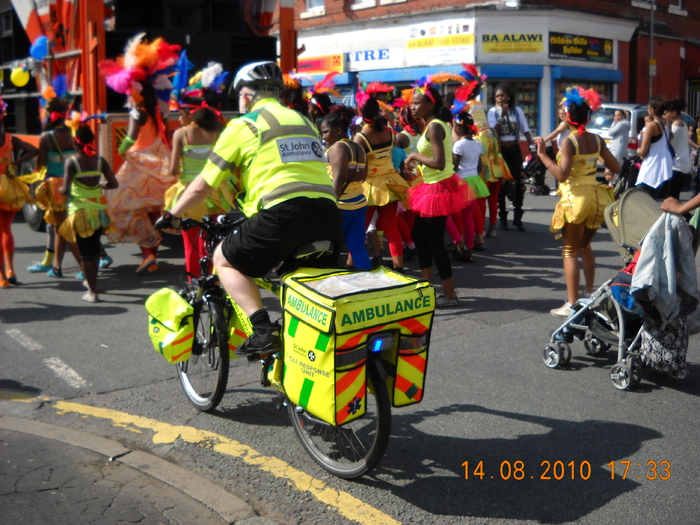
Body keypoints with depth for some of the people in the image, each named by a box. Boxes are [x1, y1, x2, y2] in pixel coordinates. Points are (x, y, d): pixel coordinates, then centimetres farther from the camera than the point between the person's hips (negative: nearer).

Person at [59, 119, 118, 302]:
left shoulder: (72, 161, -13)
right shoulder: (100, 160, -2)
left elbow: (66, 190, -17)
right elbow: (113, 183, -3)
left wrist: (59, 189, 5)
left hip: (80, 211, -4)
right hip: (98, 210, 4)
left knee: (85, 251, 3)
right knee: (94, 248, 22)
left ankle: (92, 292, 3)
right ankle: (91, 281, 40)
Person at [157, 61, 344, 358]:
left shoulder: (242, 126, 8)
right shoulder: (304, 122, 25)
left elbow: (202, 187, 11)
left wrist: (172, 216, 28)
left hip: (283, 215, -6)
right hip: (329, 218, 6)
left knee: (225, 259, 15)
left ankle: (263, 330, 0)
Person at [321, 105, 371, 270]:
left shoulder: (337, 147, -10)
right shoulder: (358, 148, 15)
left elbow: (340, 179, -20)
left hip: (341, 205, -8)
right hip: (359, 203, 8)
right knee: (358, 249, 7)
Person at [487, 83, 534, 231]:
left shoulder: (517, 110, 2)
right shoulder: (493, 111, -4)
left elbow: (526, 131, 4)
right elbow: (493, 132, -16)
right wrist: (502, 115, -21)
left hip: (515, 150, 2)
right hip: (500, 151, -2)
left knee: (519, 184, 0)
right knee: (501, 185, 2)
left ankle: (517, 218, 10)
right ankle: (503, 218, 11)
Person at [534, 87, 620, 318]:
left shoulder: (569, 141, -14)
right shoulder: (597, 140, 4)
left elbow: (562, 175, -24)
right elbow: (615, 168, 8)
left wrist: (543, 155, -17)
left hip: (576, 198, -6)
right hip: (596, 196, 6)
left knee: (570, 251, 2)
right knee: (585, 246, 25)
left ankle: (571, 304, 1)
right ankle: (589, 294, 32)